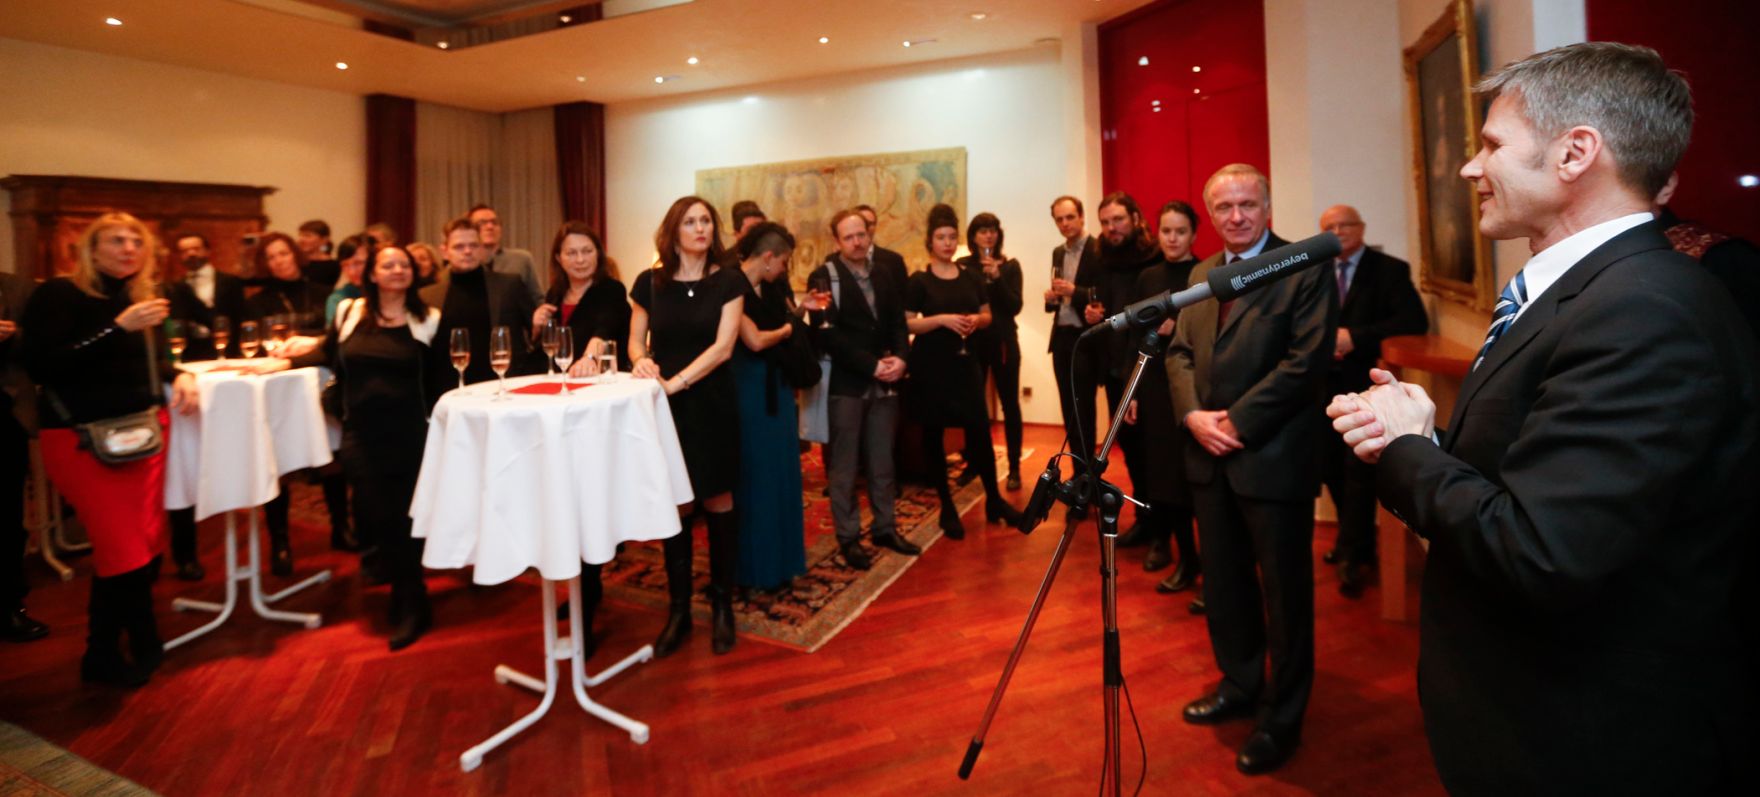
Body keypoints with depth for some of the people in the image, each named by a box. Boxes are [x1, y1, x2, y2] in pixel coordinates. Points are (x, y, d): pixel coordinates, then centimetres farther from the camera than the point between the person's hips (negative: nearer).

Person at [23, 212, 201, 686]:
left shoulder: (139, 296, 11)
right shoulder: (59, 295, -8)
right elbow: (41, 366, -19)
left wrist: (178, 377, 4)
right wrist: (119, 326, -22)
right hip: (82, 439, -6)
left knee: (147, 545, 7)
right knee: (124, 551, -6)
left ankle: (105, 653, 24)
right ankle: (143, 646, 14)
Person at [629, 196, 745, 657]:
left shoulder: (728, 282, -3)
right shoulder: (650, 282, 3)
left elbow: (723, 346, -12)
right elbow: (636, 342, 6)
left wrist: (675, 382, -21)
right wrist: (642, 362, -18)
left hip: (711, 404, -2)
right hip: (663, 407, 2)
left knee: (717, 503, 5)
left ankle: (722, 606, 19)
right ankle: (679, 609, 19)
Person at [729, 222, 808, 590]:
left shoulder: (769, 289, 11)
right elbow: (755, 340, -20)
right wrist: (786, 329, -4)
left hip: (776, 389, 8)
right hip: (749, 391, -8)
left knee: (779, 474, 13)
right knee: (755, 478, 1)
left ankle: (779, 559, 26)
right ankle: (754, 568, 15)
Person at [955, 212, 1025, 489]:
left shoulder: (1010, 266, 2)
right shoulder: (962, 266, 2)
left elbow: (1015, 306, -7)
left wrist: (997, 278, -17)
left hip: (1003, 342, 0)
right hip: (972, 343, 1)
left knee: (1010, 403, 1)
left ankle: (1014, 468, 8)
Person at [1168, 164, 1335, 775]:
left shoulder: (1306, 269, -7)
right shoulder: (1200, 274, 14)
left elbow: (1305, 363, -15)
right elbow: (1179, 352, 10)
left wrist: (1236, 423, -16)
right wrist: (1193, 414, -7)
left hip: (1273, 458, -6)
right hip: (1210, 456, 6)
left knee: (1284, 592, 7)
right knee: (1223, 582, 17)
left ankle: (1281, 718, 23)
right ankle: (1239, 686, 36)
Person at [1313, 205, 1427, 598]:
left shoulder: (1390, 270, -3)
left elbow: (1415, 321, -15)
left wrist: (1355, 336, -22)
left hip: (1365, 385, -4)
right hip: (1324, 384, 5)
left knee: (1358, 469, -5)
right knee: (1330, 465, 11)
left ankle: (1354, 557, 5)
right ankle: (1354, 537, 32)